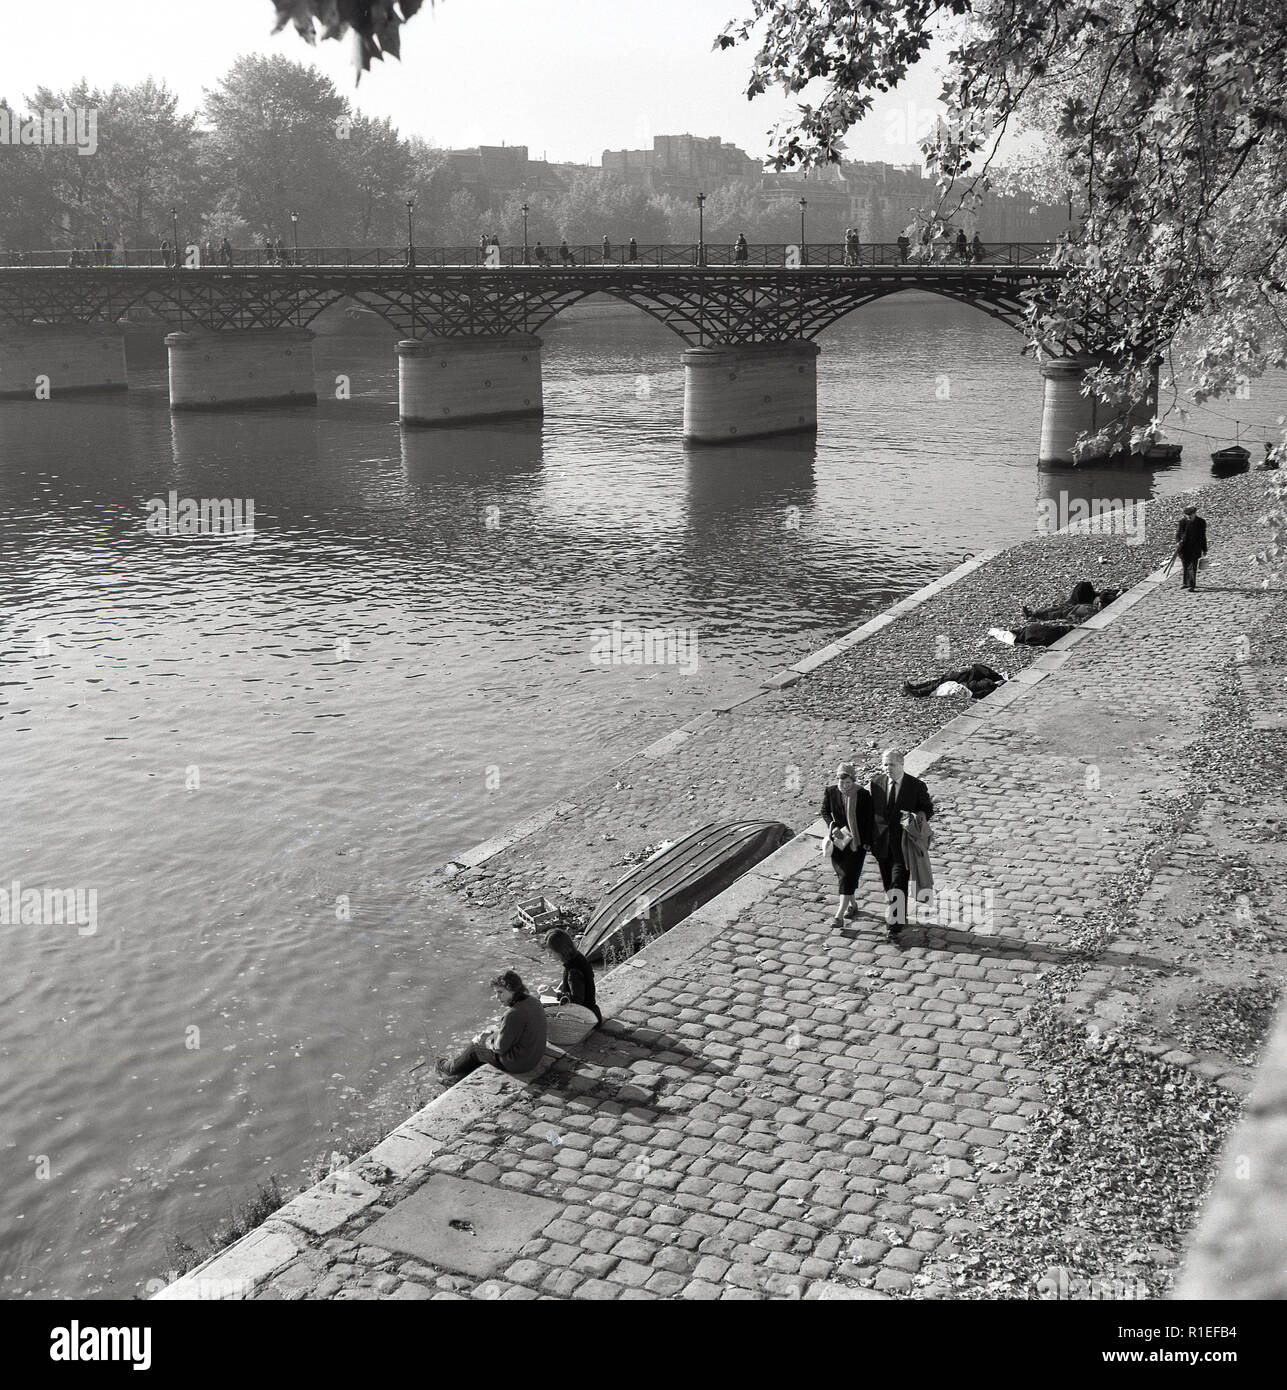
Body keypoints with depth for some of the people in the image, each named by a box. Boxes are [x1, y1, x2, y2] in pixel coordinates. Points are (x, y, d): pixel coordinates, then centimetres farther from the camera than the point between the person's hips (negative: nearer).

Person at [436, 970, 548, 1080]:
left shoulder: (514, 1013, -30)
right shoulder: (534, 1002, -3)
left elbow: (500, 1047, -21)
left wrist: (484, 1040, -2)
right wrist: (499, 1031, 9)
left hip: (515, 1063, -8)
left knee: (475, 1046, 17)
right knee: (485, 1036, 25)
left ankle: (450, 1068, 45)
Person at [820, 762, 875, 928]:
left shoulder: (863, 794, -8)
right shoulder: (830, 792, -3)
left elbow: (868, 819, -3)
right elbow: (824, 812, 6)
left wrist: (867, 842, -3)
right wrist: (833, 827, -12)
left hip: (857, 842, -3)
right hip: (838, 840, 3)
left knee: (849, 877, -9)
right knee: (842, 874, 11)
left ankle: (839, 915, -12)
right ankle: (851, 905, 33)